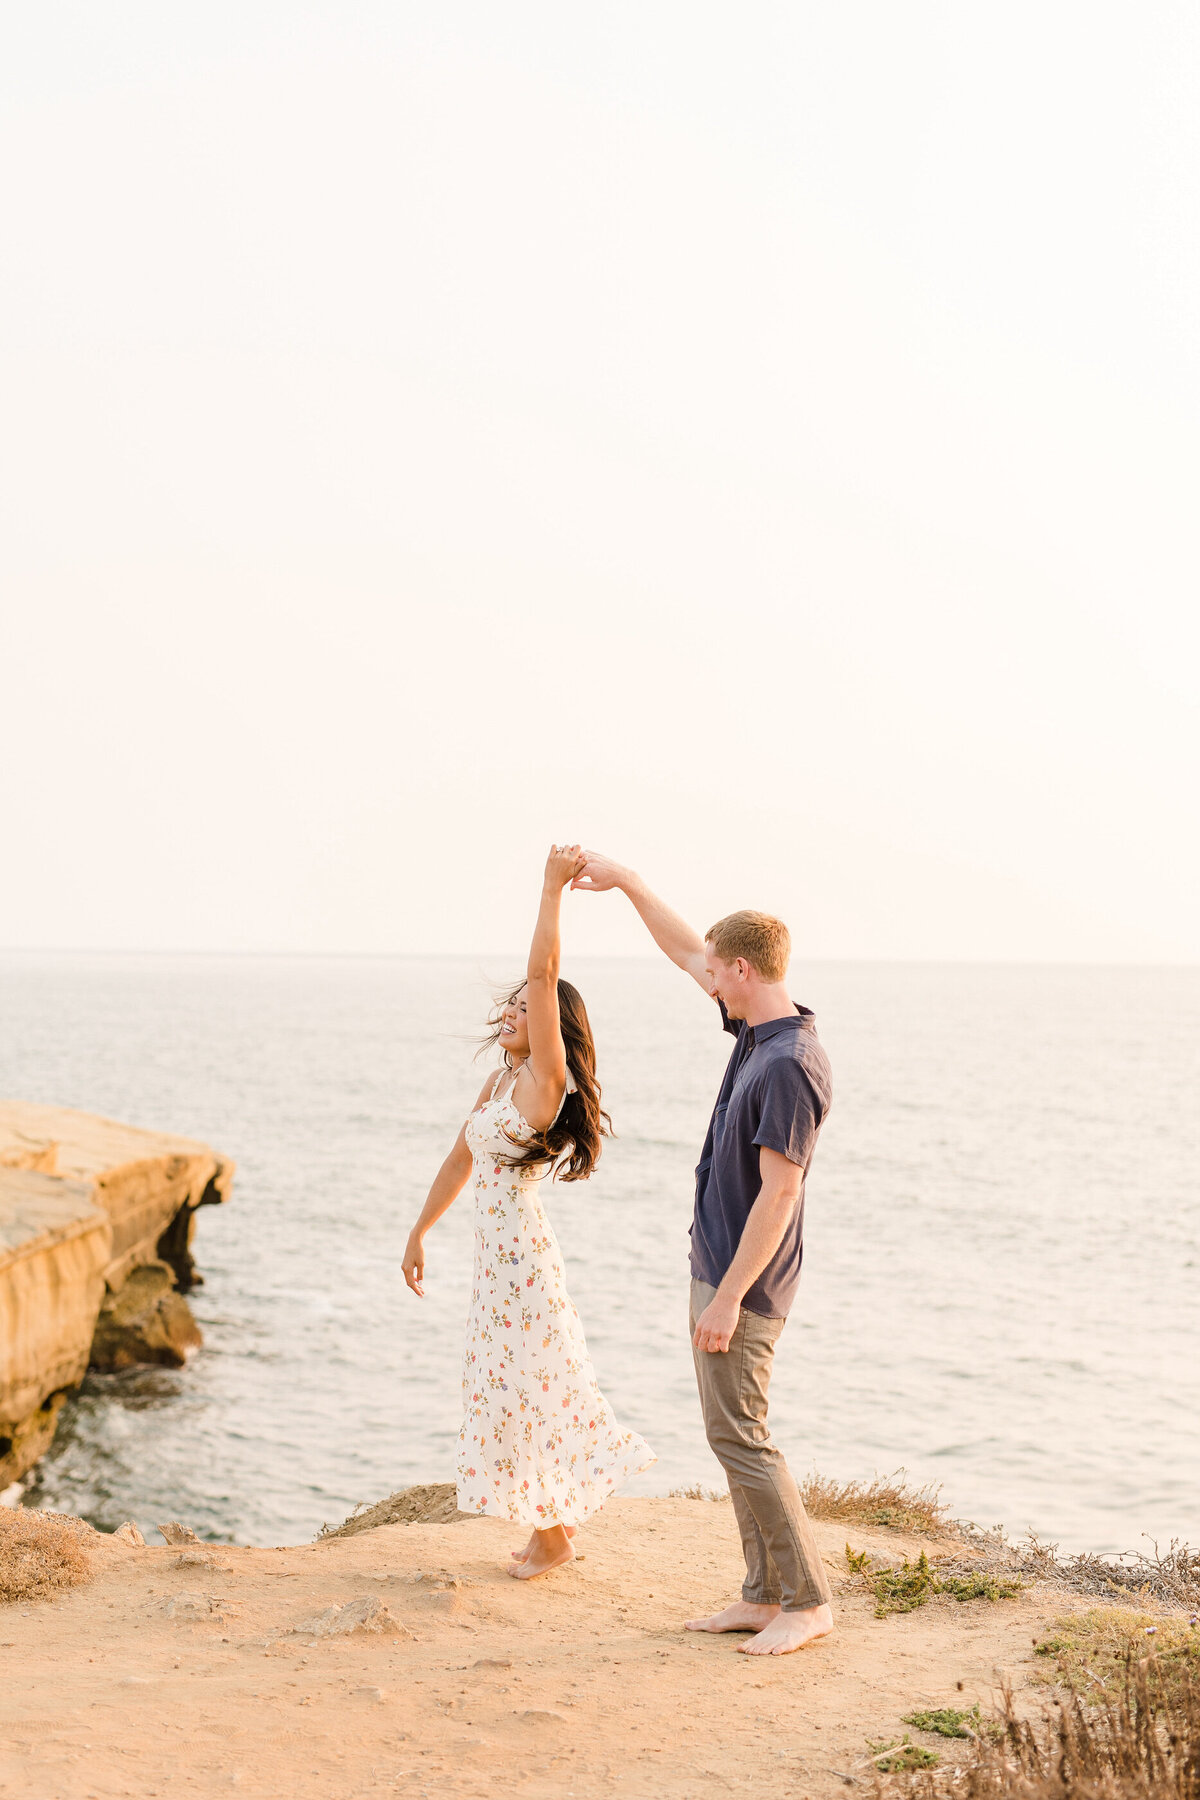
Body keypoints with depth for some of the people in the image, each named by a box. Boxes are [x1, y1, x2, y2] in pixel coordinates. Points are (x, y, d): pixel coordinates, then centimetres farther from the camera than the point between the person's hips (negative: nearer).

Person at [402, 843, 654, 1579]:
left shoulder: (545, 1080, -14)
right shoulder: (499, 1083, 11)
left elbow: (543, 974, -25)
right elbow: (461, 1161, 21)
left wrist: (553, 890, -27)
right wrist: (419, 1233, 26)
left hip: (524, 1258, -9)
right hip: (499, 1256, 9)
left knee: (527, 1389, 0)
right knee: (511, 1388, 15)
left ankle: (552, 1538, 12)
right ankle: (556, 1526, 26)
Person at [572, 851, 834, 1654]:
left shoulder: (791, 1066, -23)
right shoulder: (758, 1030, 6)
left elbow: (777, 1194, -24)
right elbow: (687, 954, 21)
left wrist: (728, 1297, -22)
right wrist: (629, 883, 21)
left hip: (744, 1280, -10)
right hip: (719, 1264, 10)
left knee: (739, 1434, -7)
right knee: (736, 1432, 12)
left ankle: (807, 1601, 0)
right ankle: (765, 1593, 17)